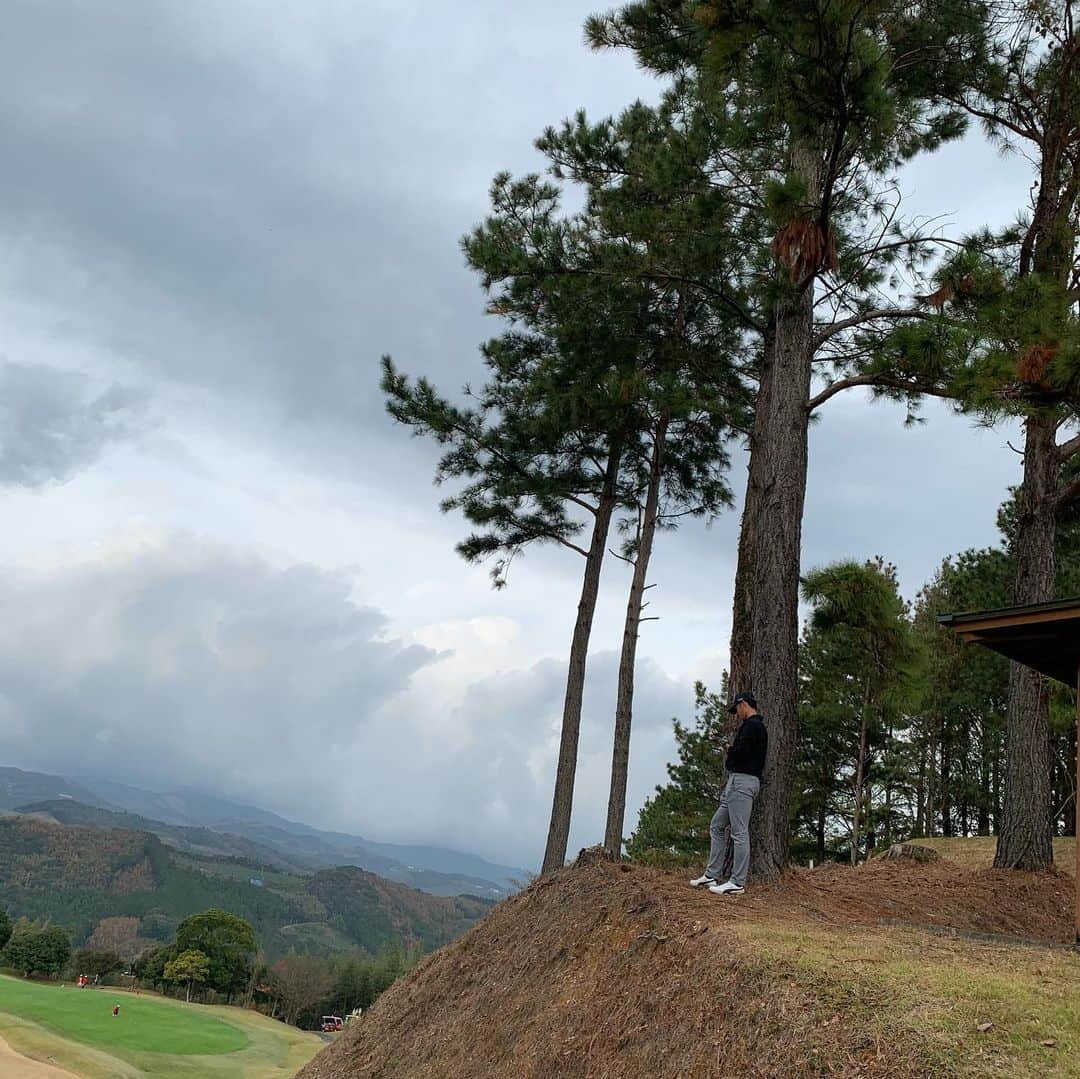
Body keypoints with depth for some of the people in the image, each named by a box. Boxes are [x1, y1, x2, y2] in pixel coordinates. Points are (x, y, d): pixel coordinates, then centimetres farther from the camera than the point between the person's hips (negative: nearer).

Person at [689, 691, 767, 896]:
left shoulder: (751, 725, -12)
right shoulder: (756, 726, 21)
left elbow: (741, 752, -23)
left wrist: (729, 750, -1)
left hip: (743, 781, -11)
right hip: (737, 782, 11)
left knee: (739, 833, -8)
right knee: (717, 826, 14)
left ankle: (738, 883, -6)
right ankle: (712, 875, 17)